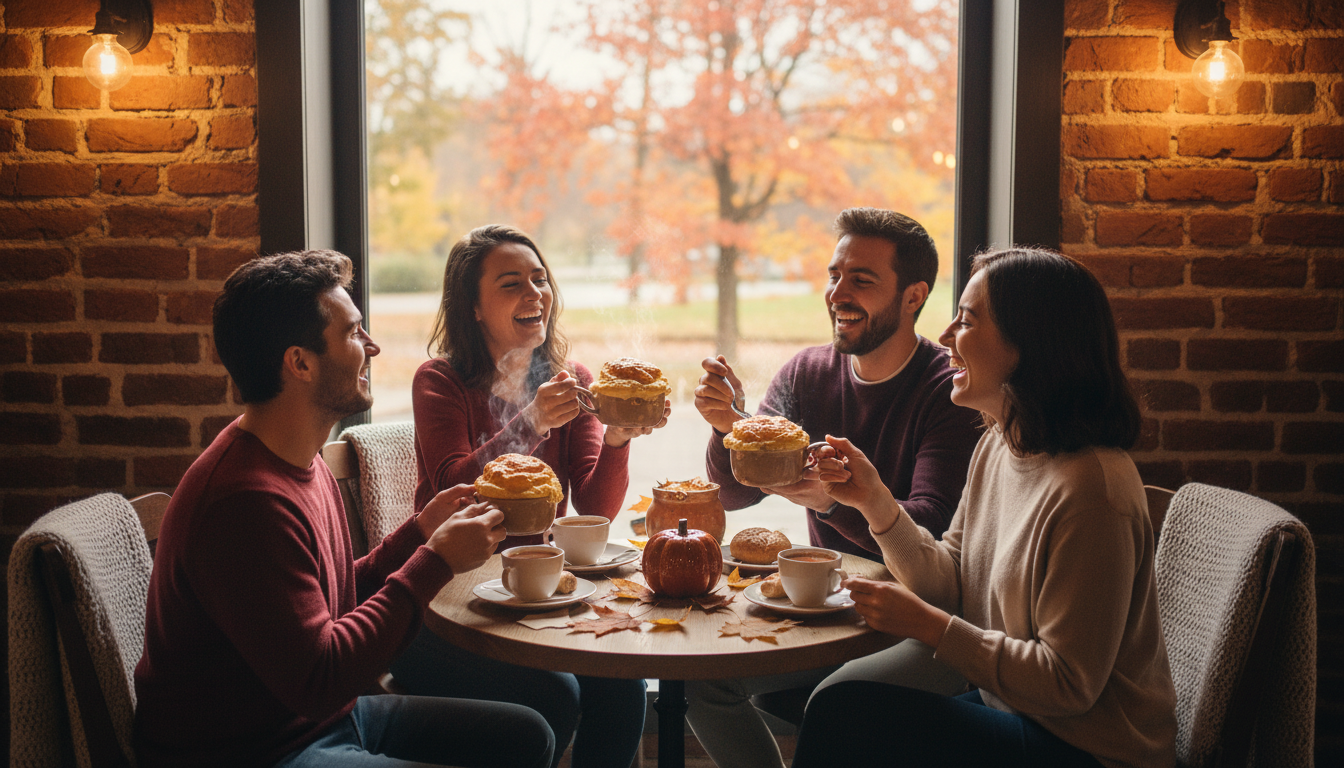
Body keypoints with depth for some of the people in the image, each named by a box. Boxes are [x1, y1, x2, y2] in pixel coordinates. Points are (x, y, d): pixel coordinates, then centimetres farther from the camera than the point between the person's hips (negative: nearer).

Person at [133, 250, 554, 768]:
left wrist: (419, 531, 3)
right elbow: (317, 681, -27)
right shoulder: (249, 500, -27)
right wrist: (437, 560, -21)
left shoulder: (302, 463, 8)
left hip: (327, 717, 10)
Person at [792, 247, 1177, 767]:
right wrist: (875, 501, -4)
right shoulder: (997, 446, 3)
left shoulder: (1087, 487, -26)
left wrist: (925, 624, -19)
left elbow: (1068, 685, -22)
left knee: (841, 716, -16)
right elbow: (951, 587, 8)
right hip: (1012, 709, 8)